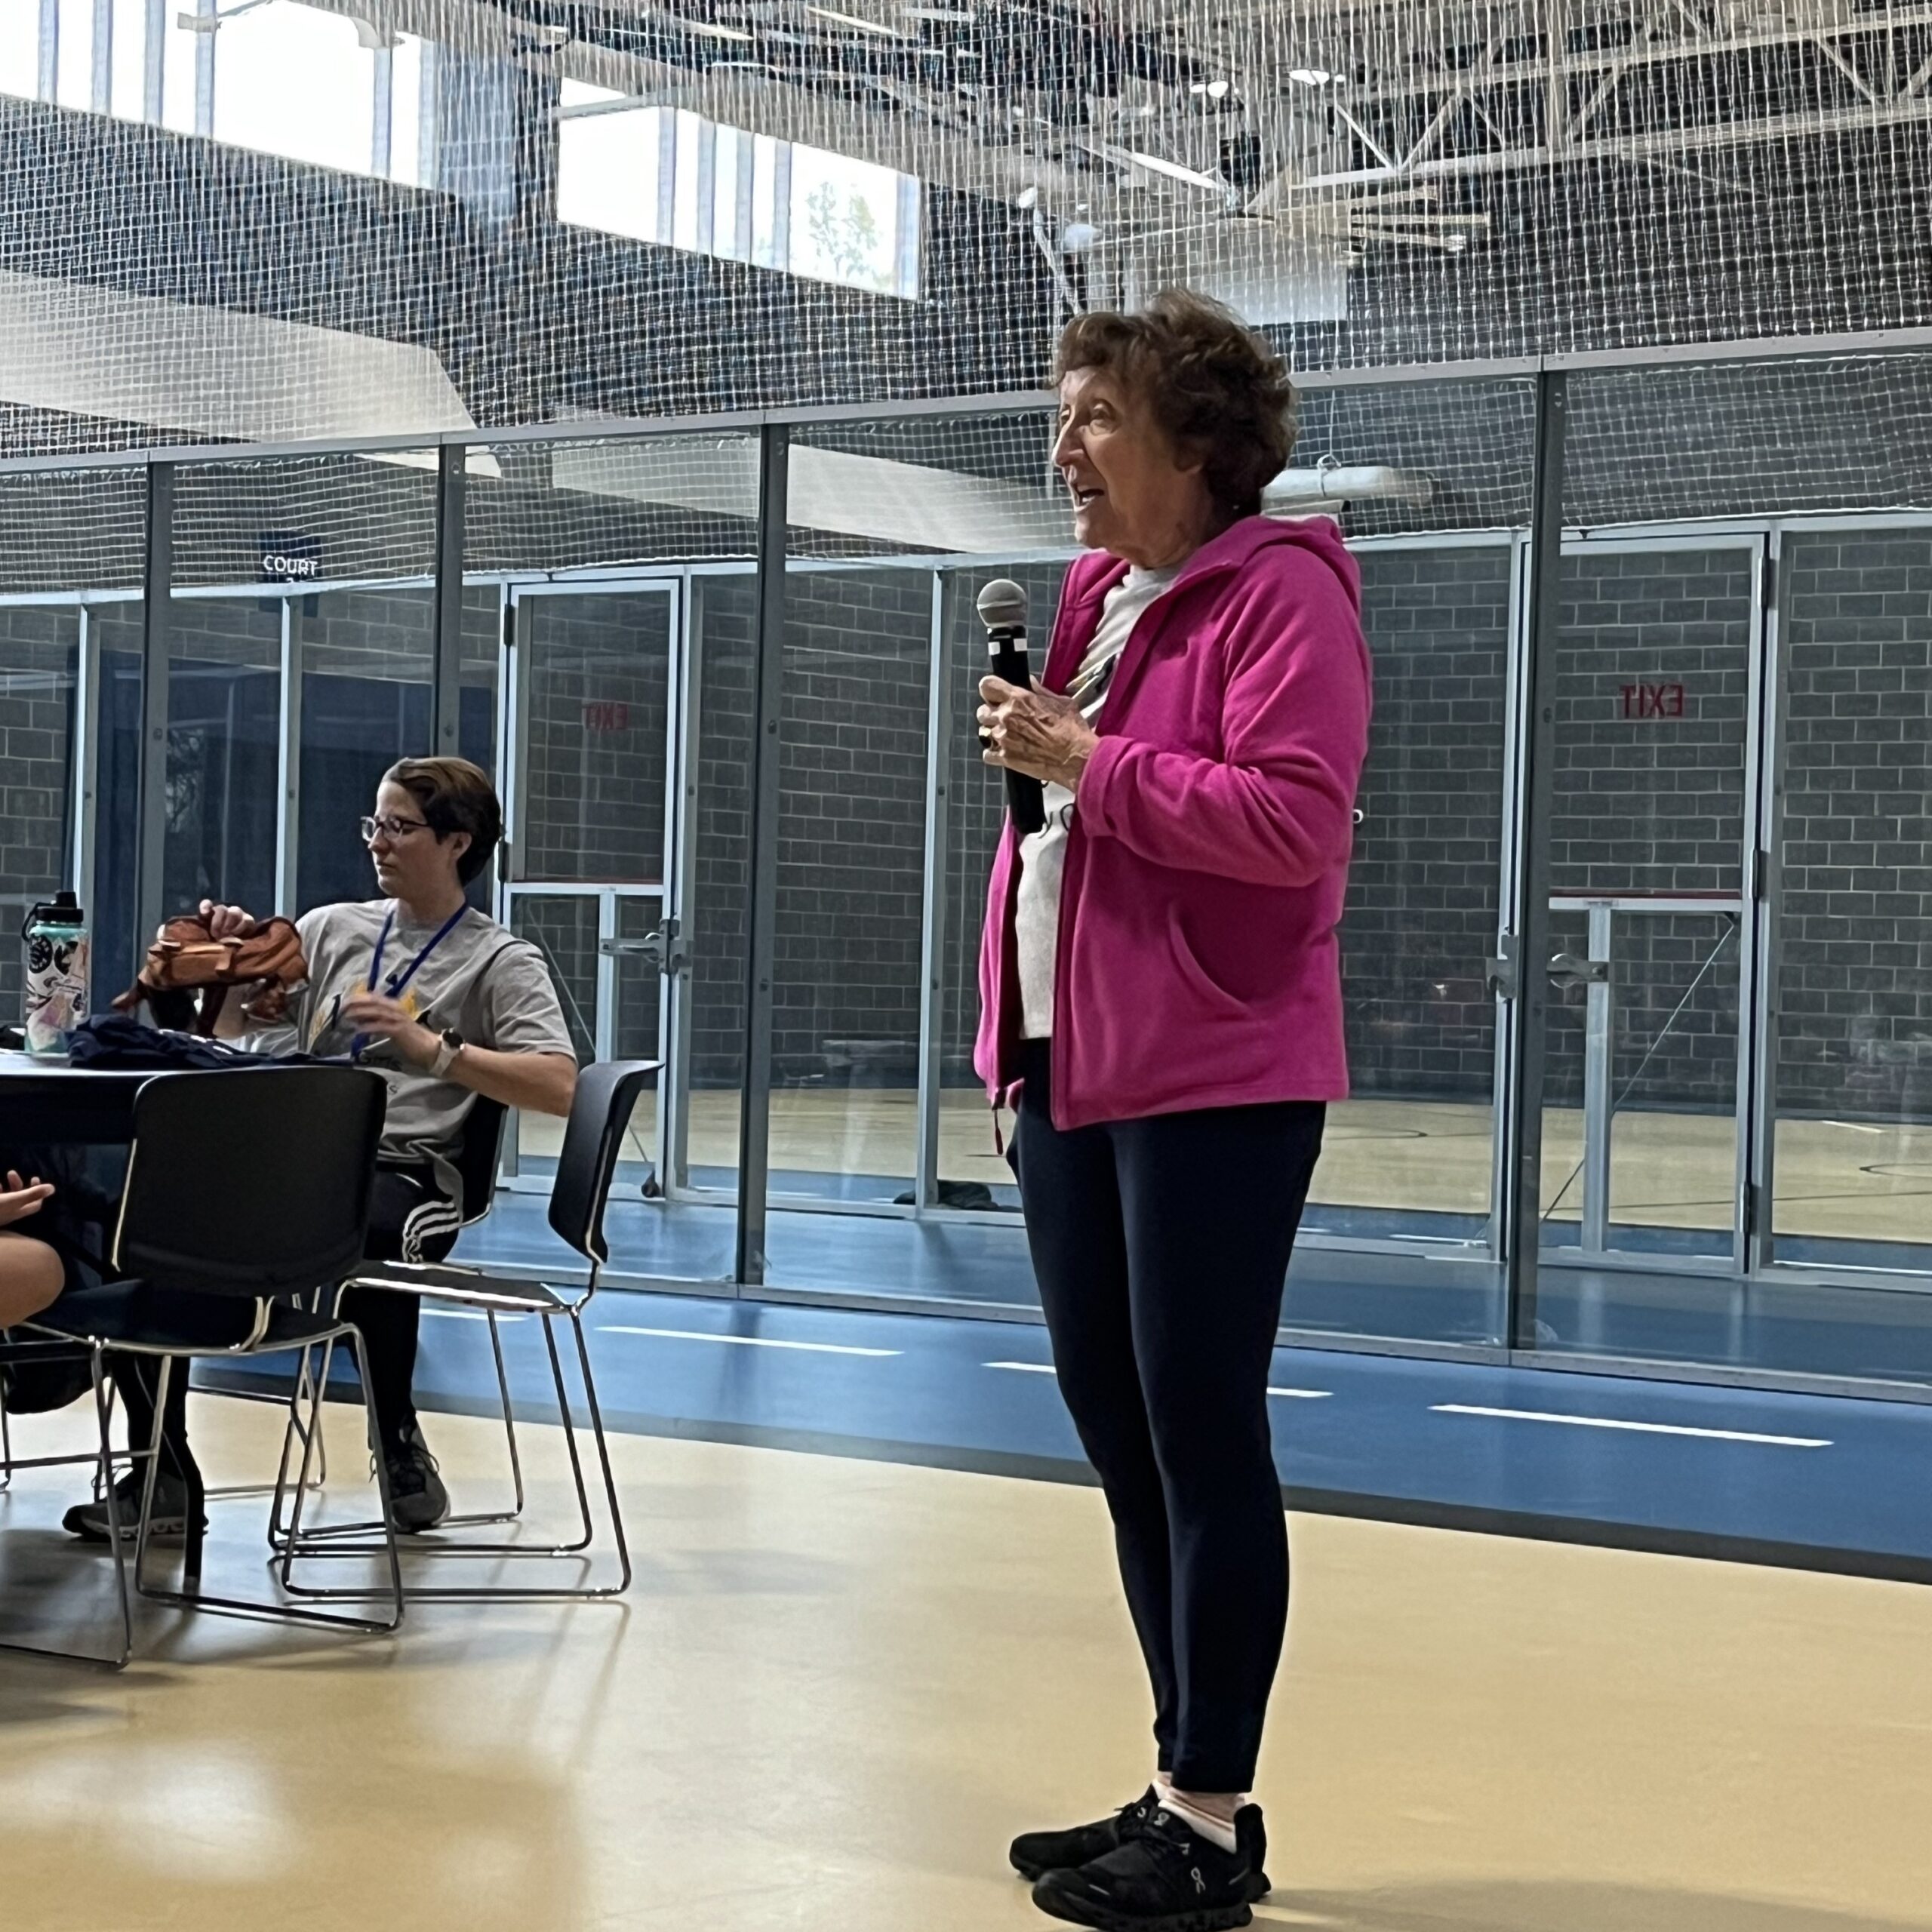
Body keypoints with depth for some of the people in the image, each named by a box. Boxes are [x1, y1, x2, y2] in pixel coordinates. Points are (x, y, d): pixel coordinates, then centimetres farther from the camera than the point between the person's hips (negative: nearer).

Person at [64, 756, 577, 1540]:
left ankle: (400, 1446, -14)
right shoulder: (330, 929, 20)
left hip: (407, 1171, -5)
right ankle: (165, 1476, -12)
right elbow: (233, 1046, 21)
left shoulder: (500, 961, 6)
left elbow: (558, 1087, -9)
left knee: (366, 1232, -41)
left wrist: (430, 1048, -16)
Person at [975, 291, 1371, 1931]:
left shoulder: (1277, 591, -10)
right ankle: (1185, 1788, 21)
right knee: (1118, 1435, 11)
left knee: (1201, 1439, -6)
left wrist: (1087, 759, -18)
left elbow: (1297, 823, -22)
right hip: (1073, 1071, 9)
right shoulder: (1098, 597, 17)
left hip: (1213, 1084, -9)